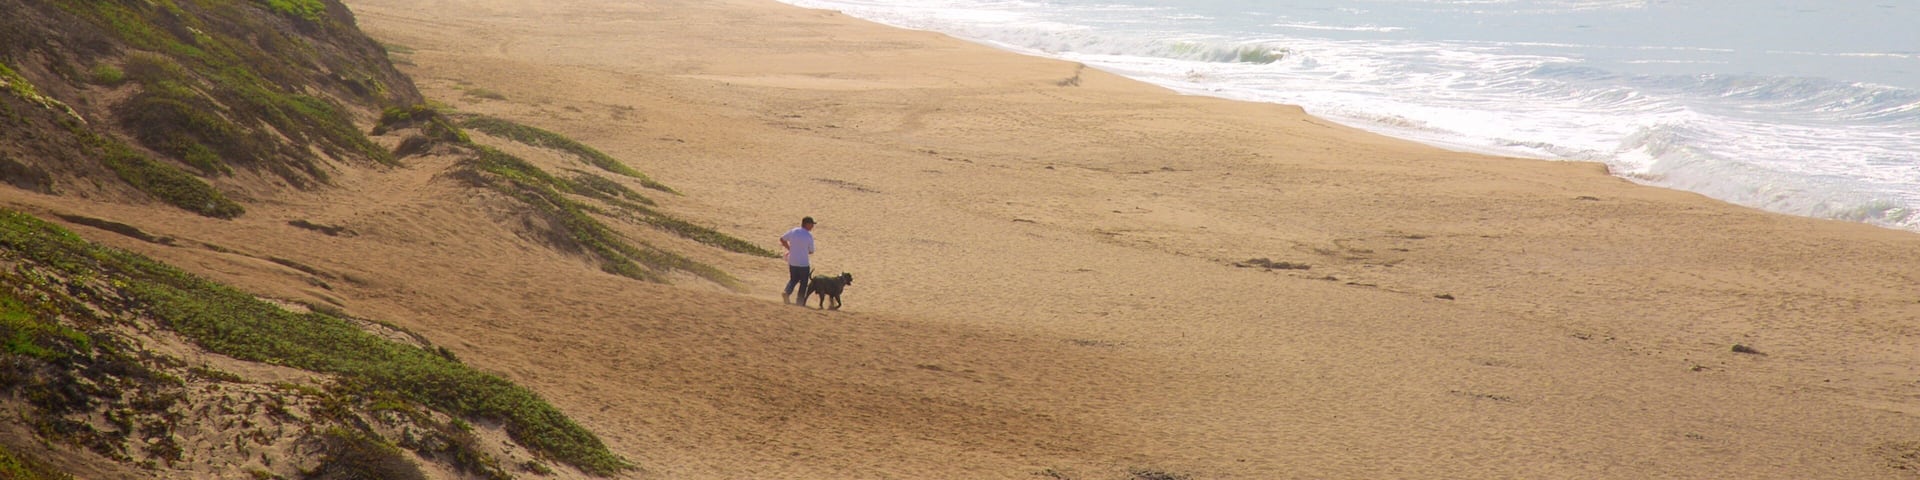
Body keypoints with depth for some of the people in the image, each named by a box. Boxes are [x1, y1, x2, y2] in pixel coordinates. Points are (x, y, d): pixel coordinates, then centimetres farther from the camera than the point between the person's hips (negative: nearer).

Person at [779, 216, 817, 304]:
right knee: (803, 282, 12)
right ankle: (800, 301, 12)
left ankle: (786, 292, -4)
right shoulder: (809, 236, -14)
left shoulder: (793, 231, -1)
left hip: (792, 262, 4)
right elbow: (811, 251, -5)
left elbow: (782, 239, 11)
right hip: (803, 264, -4)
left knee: (793, 279, 21)